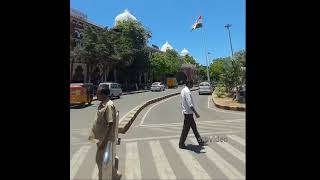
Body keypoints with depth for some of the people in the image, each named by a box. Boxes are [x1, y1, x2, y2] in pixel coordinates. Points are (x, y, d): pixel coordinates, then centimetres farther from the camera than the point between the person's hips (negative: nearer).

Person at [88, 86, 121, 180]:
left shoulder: (109, 105, -25)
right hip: (100, 137, 9)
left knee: (102, 160, 6)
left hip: (105, 138, -9)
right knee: (100, 159, 22)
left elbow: (110, 124, -26)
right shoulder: (102, 104, 4)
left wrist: (104, 141, -25)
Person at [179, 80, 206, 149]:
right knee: (186, 129, 2)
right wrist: (196, 113, -25)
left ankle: (200, 141, 29)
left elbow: (182, 102, 17)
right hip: (188, 113, -10)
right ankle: (181, 144, 15)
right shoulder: (187, 91, -20)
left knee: (194, 127, 17)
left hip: (187, 112, 10)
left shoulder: (183, 90, 10)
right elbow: (190, 104, -27)